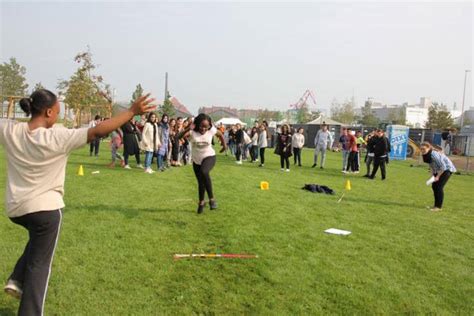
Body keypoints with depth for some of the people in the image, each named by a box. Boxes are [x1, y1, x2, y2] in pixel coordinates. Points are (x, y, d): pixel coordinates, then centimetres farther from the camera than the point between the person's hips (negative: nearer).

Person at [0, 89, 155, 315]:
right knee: (39, 264, 7)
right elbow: (98, 131, -23)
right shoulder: (57, 137, -20)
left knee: (37, 239, 35)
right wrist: (132, 111, -20)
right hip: (45, 207, -6)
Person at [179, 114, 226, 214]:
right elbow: (179, 137, -36)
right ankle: (201, 202, 41)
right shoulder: (192, 132, -20)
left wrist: (224, 146, 15)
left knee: (204, 172, -34)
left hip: (209, 157, -3)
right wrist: (187, 129, -50)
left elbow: (220, 134, 6)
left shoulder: (212, 130, -16)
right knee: (200, 182, 15)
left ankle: (211, 198, -26)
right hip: (196, 160, 3)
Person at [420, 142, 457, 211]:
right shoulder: (426, 155, -6)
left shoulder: (434, 154, -32)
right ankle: (436, 205, 17)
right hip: (438, 170, 9)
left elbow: (443, 167, -27)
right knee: (434, 186, 7)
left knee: (439, 186, -14)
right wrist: (433, 175, 0)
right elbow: (431, 166, 9)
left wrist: (437, 177, -23)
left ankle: (439, 206, -7)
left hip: (447, 169, -9)